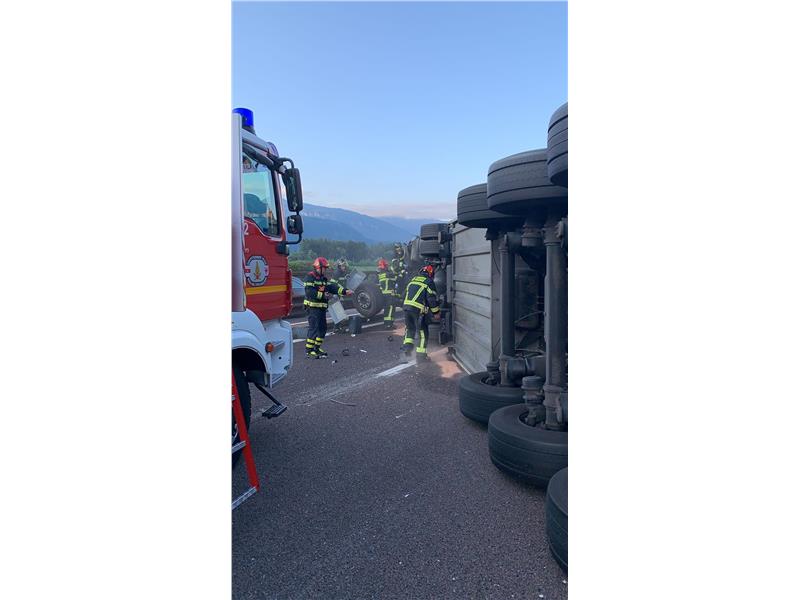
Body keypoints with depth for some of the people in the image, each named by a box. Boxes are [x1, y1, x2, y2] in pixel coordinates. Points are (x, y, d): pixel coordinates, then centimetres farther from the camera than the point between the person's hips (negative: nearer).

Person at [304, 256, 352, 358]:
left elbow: (332, 287, 9)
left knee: (323, 328, 13)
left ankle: (317, 348, 24)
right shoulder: (310, 277, -10)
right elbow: (309, 292, -21)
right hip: (313, 307, -9)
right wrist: (323, 295, -18)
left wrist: (345, 291, -4)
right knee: (313, 328, -11)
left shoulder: (323, 278, 18)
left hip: (321, 307, 9)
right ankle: (309, 351, -6)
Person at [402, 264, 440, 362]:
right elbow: (432, 299, -4)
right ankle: (421, 355, 5)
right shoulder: (429, 282, 2)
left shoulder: (412, 280, 21)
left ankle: (407, 345, 15)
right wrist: (436, 312, 6)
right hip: (418, 310, -6)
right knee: (423, 332, 4)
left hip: (406, 306, 6)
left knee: (409, 328, 25)